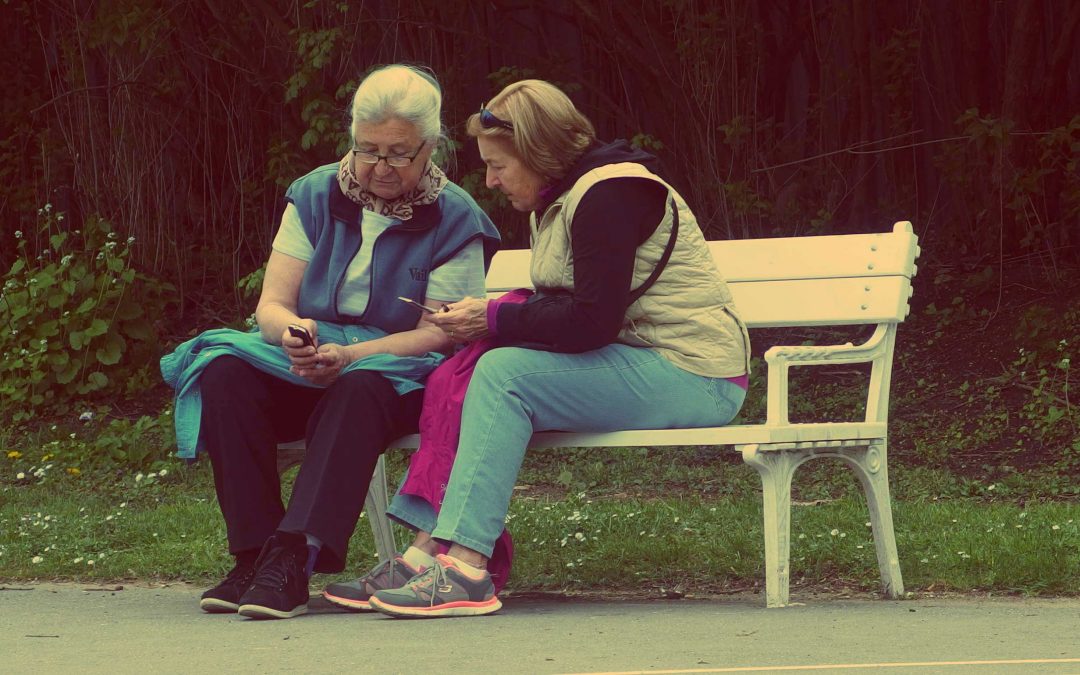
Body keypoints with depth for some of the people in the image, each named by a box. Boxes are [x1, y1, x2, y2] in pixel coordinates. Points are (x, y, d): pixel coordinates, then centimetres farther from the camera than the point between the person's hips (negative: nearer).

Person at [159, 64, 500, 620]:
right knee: (226, 375, -28)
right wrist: (291, 330, -23)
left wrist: (350, 355, -24)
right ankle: (253, 555, -30)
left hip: (401, 372, -4)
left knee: (359, 391, -39)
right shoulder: (316, 195, 8)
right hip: (306, 364, 4)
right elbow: (272, 303, 3)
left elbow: (438, 334, -8)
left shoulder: (456, 221, -1)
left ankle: (294, 559, -47)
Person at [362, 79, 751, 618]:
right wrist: (484, 321, -2)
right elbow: (565, 311, 15)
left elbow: (592, 322, -23)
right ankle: (429, 549, -14)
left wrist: (494, 320, -15)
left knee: (504, 374, -24)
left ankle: (467, 572, -30)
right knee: (465, 377, -2)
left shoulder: (607, 195, -15)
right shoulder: (557, 201, 17)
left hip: (691, 375, -10)